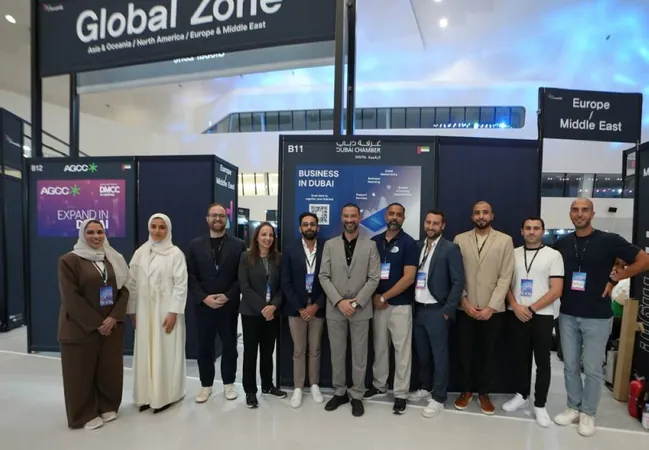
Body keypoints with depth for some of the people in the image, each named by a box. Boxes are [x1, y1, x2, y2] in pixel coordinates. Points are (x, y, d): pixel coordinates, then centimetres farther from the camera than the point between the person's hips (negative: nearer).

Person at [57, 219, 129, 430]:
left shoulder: (114, 259, 7)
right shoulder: (69, 260, -7)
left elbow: (124, 290, 4)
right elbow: (70, 297, -13)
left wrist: (113, 317, -10)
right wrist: (96, 323, -14)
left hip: (111, 326, 4)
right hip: (81, 328, -4)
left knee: (110, 369, 11)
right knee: (83, 371, 6)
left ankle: (108, 406, 28)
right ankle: (85, 414, 21)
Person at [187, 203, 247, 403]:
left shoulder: (238, 245, 1)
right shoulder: (195, 245, 5)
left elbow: (242, 277, -3)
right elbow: (191, 276, 0)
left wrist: (227, 296, -13)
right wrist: (204, 298, -12)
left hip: (229, 305, -1)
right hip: (203, 305, 1)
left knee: (229, 346, 9)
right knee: (205, 347, 10)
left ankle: (229, 383, 26)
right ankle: (206, 385, 26)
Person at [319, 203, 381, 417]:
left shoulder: (370, 246, 1)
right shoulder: (330, 245, 4)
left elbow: (374, 279, -4)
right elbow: (323, 277, -1)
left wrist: (356, 303, -12)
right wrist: (339, 301, -11)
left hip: (360, 309, -1)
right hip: (335, 309, 1)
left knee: (359, 355, 8)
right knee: (337, 354, 11)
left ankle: (357, 396, 23)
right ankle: (339, 392, 27)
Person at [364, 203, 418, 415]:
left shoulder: (409, 243, -7)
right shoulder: (374, 242, 5)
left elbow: (409, 278, -13)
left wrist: (384, 297, -11)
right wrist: (374, 296, -4)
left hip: (400, 304, -4)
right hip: (377, 304, 4)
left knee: (402, 350, 3)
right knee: (379, 347, 14)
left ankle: (401, 394, 15)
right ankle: (379, 385, 30)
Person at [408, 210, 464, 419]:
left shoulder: (450, 249, -8)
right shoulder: (418, 246, 9)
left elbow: (458, 282, -11)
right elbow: (413, 276, 11)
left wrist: (448, 310, -13)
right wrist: (413, 304, 5)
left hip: (437, 310, -5)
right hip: (418, 309, 5)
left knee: (439, 355, 5)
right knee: (422, 353, 16)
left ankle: (438, 398, 17)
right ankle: (426, 388, 34)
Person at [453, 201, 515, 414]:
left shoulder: (505, 241, 0)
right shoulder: (460, 240, 3)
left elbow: (505, 277, -5)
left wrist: (491, 307, -11)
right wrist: (464, 302, -8)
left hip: (493, 309, -1)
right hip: (466, 308, 1)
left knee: (488, 352, 10)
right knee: (464, 351, 9)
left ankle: (484, 393, 28)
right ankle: (466, 390, 27)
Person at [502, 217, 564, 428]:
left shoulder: (553, 255, -3)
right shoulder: (513, 254, 6)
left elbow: (556, 290, -8)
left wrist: (531, 309, -12)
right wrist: (515, 307, -9)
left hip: (542, 316, -3)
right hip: (515, 315, 3)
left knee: (542, 362, 6)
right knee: (520, 358, 12)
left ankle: (540, 405, 18)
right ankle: (521, 396, 28)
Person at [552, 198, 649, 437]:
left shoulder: (609, 240, -7)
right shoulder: (561, 243, 4)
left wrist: (614, 278, -5)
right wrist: (561, 292, 4)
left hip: (597, 317, -3)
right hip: (568, 315, 4)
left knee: (592, 369, 5)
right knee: (570, 366, 12)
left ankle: (588, 413, 22)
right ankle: (573, 408, 27)